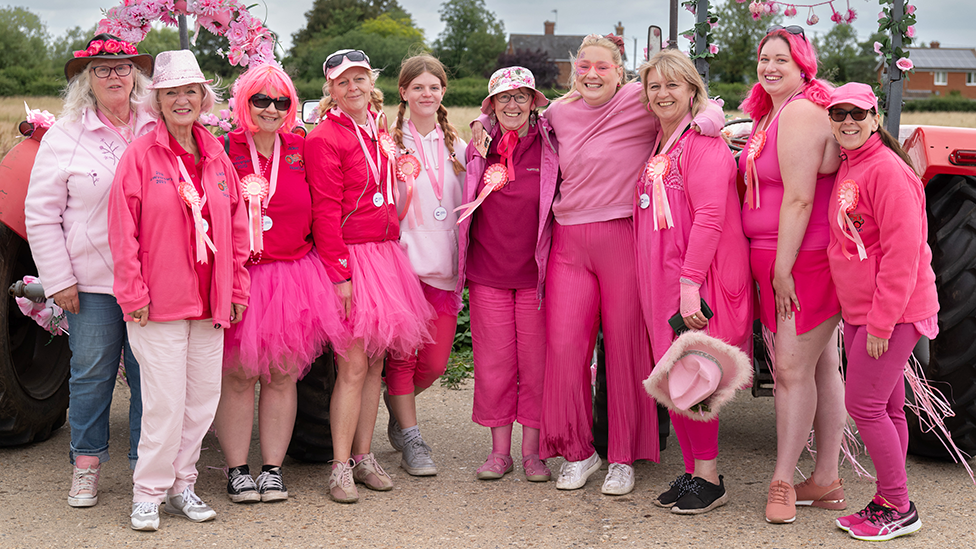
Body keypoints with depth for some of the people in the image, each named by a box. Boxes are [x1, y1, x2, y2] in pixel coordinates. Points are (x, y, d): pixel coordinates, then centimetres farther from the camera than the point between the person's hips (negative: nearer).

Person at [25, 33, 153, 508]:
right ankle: (86, 466, 21)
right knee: (91, 372, 6)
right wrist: (58, 280, -2)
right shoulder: (65, 138, 2)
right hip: (91, 284, -1)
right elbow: (41, 215, 3)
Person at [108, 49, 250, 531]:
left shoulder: (217, 156, 11)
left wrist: (237, 289, 10)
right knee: (165, 401, -5)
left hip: (209, 301, 5)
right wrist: (134, 293, -11)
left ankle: (181, 484, 23)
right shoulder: (141, 154, -4)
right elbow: (123, 231, -7)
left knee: (204, 395, 9)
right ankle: (148, 493, 9)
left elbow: (237, 226, 14)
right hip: (159, 302, -5)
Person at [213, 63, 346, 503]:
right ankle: (237, 470, 13)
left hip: (294, 276, 3)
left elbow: (316, 212, 13)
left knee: (282, 375, 7)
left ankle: (273, 468, 17)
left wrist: (330, 269, 8)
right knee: (238, 375, 3)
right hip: (238, 279, -3)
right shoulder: (224, 150, -4)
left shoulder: (300, 149, 8)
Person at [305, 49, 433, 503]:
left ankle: (363, 455, 18)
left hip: (385, 254, 7)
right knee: (354, 366, -7)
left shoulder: (379, 131, 15)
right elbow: (325, 211, -13)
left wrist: (392, 247, 14)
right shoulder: (324, 138, -8)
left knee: (375, 362, 9)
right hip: (350, 257, -7)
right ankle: (341, 467, 0)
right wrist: (339, 274, -17)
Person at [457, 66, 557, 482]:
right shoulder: (479, 148, 6)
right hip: (488, 272, 2)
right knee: (493, 362, 4)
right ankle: (500, 450, 15)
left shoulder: (551, 147, -1)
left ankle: (532, 449, 14)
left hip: (537, 272, -2)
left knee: (535, 361, 3)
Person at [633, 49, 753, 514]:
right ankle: (693, 472, 21)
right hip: (662, 282, 8)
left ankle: (709, 479, 5)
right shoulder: (658, 147, 16)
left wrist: (690, 283, -23)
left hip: (698, 280, -8)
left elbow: (709, 216, -19)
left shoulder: (704, 143, -10)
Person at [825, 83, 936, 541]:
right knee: (885, 408, 13)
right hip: (860, 311, 9)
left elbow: (903, 252, -21)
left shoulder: (887, 170, -17)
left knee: (864, 404, -6)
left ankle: (899, 508, 5)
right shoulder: (847, 169, 12)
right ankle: (888, 501, 22)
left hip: (894, 311, -9)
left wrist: (882, 321, -21)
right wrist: (858, 314, 16)